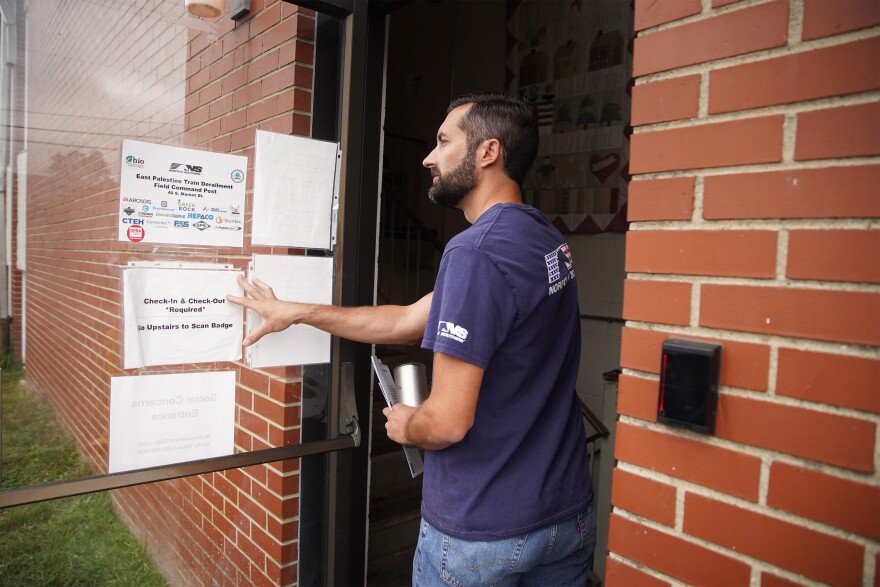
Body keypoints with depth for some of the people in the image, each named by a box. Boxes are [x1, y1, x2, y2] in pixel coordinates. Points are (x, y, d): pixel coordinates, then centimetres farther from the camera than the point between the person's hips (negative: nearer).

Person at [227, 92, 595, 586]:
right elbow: (408, 321, 8)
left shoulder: (477, 252, -24)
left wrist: (406, 426, -2)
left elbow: (447, 423, -26)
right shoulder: (547, 238, 4)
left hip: (483, 531, -7)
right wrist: (297, 312, 11)